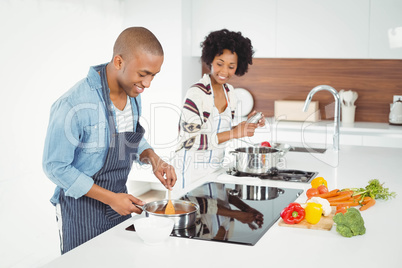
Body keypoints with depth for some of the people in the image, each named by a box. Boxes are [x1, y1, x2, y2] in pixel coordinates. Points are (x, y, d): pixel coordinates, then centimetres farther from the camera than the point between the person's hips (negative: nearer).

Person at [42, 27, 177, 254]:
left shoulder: (133, 92, -4)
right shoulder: (75, 105, -27)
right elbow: (56, 167, -20)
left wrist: (153, 159, -9)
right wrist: (110, 198, -20)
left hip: (119, 198, 7)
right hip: (83, 208, -7)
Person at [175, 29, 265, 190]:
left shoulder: (229, 92, 6)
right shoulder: (197, 93, -18)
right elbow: (189, 141, -22)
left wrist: (248, 123, -1)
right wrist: (233, 133, -24)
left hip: (217, 165, 7)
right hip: (195, 169, -7)